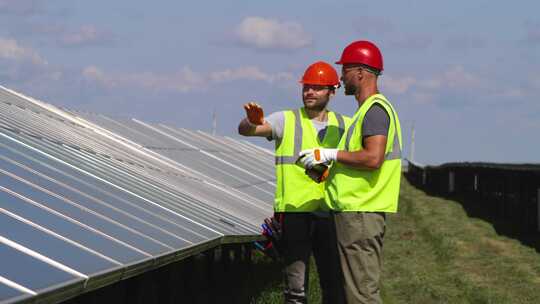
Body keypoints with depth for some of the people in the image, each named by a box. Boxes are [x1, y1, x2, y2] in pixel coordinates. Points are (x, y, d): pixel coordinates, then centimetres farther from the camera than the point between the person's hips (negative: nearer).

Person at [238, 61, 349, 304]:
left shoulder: (343, 125, 11)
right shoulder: (286, 120, 3)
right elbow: (245, 129, -11)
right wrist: (252, 122, -35)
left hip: (329, 213, 3)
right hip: (294, 211, -3)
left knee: (335, 284, 7)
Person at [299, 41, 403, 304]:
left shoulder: (375, 109, -13)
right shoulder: (371, 109, 20)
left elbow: (373, 158, -26)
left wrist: (331, 155, -16)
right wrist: (330, 171, 19)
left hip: (360, 213, -11)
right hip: (357, 212, 11)